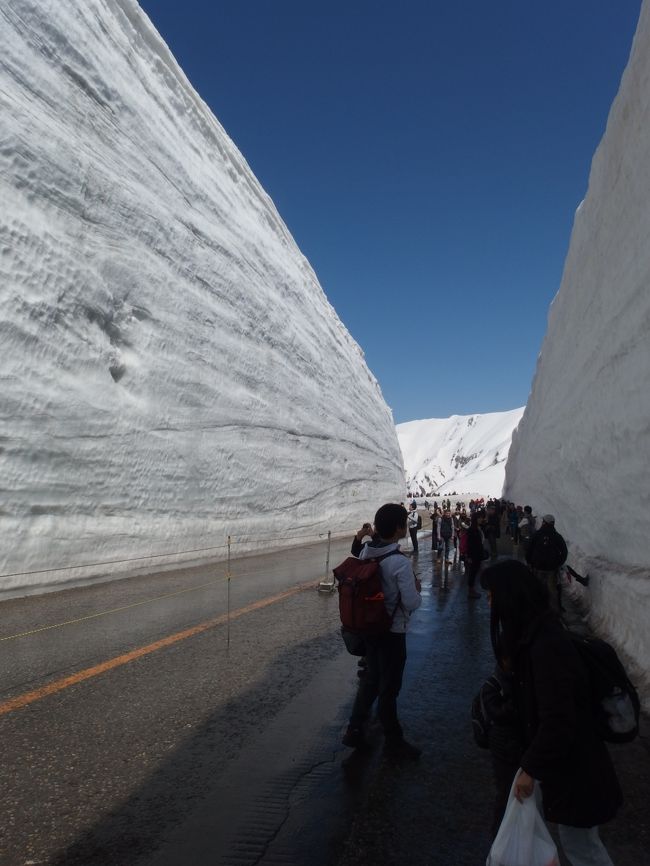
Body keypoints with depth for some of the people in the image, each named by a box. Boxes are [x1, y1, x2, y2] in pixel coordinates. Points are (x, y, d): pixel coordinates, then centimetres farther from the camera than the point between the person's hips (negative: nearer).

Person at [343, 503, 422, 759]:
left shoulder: (365, 553, -5)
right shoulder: (401, 563, -26)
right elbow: (412, 603, -23)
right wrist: (417, 588, -3)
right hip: (392, 632, -6)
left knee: (371, 680, 23)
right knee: (389, 688, 10)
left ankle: (354, 730, 32)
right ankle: (393, 741, 28)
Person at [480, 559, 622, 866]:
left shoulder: (546, 645, -32)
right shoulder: (535, 631, -2)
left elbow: (557, 720, -29)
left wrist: (531, 767, -18)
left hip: (571, 764, -8)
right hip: (562, 758, 8)